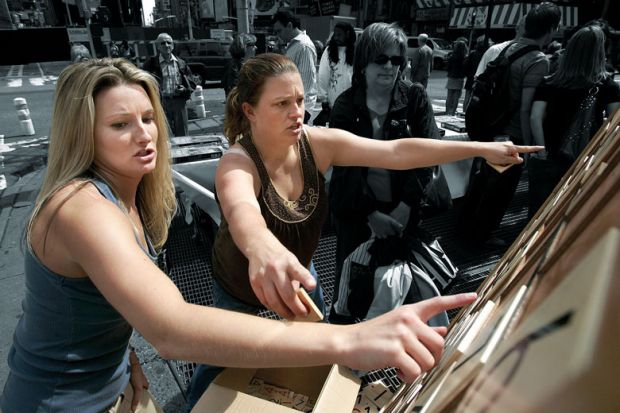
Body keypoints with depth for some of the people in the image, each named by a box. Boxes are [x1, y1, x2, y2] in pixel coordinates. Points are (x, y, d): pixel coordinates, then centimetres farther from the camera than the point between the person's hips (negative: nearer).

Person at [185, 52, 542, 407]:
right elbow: (242, 210, -56)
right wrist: (263, 250, -79)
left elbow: (397, 152, -23)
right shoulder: (237, 164, -32)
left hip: (298, 269, 4)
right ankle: (197, 403, 53)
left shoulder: (317, 143, -21)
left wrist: (480, 148, -25)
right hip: (242, 281, -3)